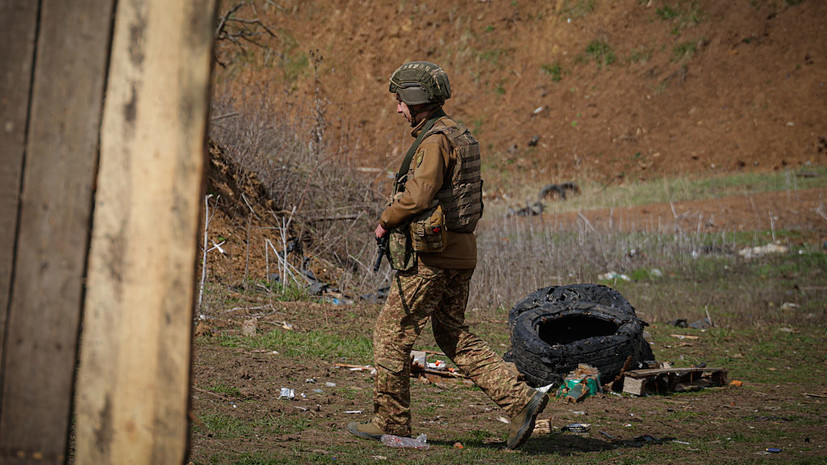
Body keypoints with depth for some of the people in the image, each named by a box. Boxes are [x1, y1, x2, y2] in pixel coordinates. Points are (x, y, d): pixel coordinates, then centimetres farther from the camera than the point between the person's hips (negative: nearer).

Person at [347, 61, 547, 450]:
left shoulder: (435, 140, -15)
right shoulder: (457, 134, 16)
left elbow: (419, 195, -24)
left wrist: (385, 221, -8)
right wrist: (398, 216, 14)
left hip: (431, 256, -10)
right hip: (459, 250, 10)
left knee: (392, 333, 2)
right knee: (454, 337, 13)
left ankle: (391, 421, 11)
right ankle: (519, 399, 4)